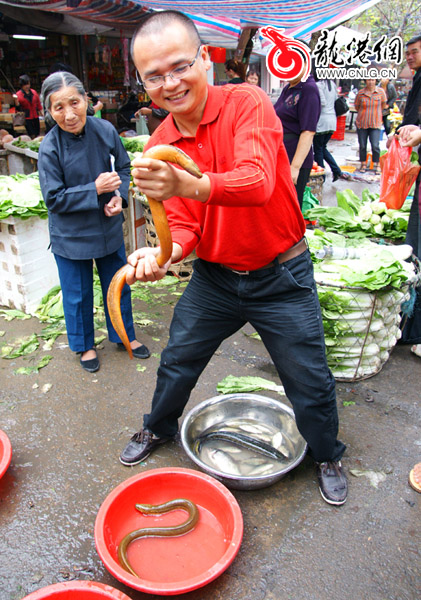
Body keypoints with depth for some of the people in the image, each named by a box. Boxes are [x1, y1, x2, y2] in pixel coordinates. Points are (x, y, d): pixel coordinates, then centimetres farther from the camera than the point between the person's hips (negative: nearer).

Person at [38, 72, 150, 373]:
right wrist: (96, 189, -24)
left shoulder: (105, 130, -11)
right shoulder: (49, 148, -19)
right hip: (70, 235, -3)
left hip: (108, 227, 3)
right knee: (78, 295, 12)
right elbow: (54, 199, -15)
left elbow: (124, 167, 5)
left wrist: (119, 195, -14)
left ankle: (125, 335, 41)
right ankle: (84, 345, 36)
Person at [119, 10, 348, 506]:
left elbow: (258, 181, -36)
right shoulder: (160, 147, -3)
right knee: (176, 361, 17)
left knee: (310, 381, 8)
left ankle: (327, 456, 38)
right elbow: (183, 223, -6)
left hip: (281, 277, -3)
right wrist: (164, 253, -29)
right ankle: (157, 429, 47)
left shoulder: (247, 103, -18)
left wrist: (187, 184, -55)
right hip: (214, 278, 4)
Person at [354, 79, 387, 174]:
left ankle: (376, 165, 6)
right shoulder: (360, 93, -1)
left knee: (375, 146, -9)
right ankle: (363, 164, 22)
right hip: (362, 123, 1)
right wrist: (365, 114, 9)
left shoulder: (380, 92, -2)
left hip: (375, 124, -1)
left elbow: (383, 105, 12)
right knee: (362, 146, 6)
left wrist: (374, 112, 15)